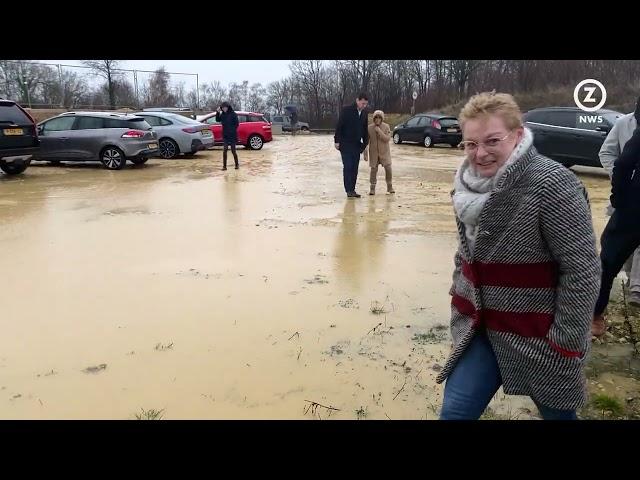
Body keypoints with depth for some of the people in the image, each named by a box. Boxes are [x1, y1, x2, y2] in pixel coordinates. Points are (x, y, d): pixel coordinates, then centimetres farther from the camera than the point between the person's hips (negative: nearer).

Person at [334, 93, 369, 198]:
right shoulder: (346, 110, -9)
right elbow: (339, 126, -9)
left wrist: (365, 143, 11)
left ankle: (352, 190, 10)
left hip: (356, 145, 6)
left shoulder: (364, 112, 9)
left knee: (354, 168, 5)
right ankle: (349, 190, -8)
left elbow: (365, 129, 17)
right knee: (347, 167, -9)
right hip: (345, 144, -6)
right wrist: (337, 141, -13)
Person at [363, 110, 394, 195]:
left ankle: (389, 187, 12)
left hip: (384, 152, 0)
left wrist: (379, 131, -22)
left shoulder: (386, 127, -6)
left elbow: (387, 139, -16)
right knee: (373, 170, -1)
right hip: (374, 152, 0)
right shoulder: (369, 128, -4)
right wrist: (365, 154, -2)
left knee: (388, 168, -5)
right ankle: (372, 188, 10)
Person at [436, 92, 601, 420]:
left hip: (537, 336, -5)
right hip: (482, 326, 5)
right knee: (454, 411, 4)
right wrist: (460, 299, 13)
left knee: (556, 413, 17)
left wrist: (566, 341, -16)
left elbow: (581, 270, -19)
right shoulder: (470, 183, 0)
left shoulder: (551, 185, -21)